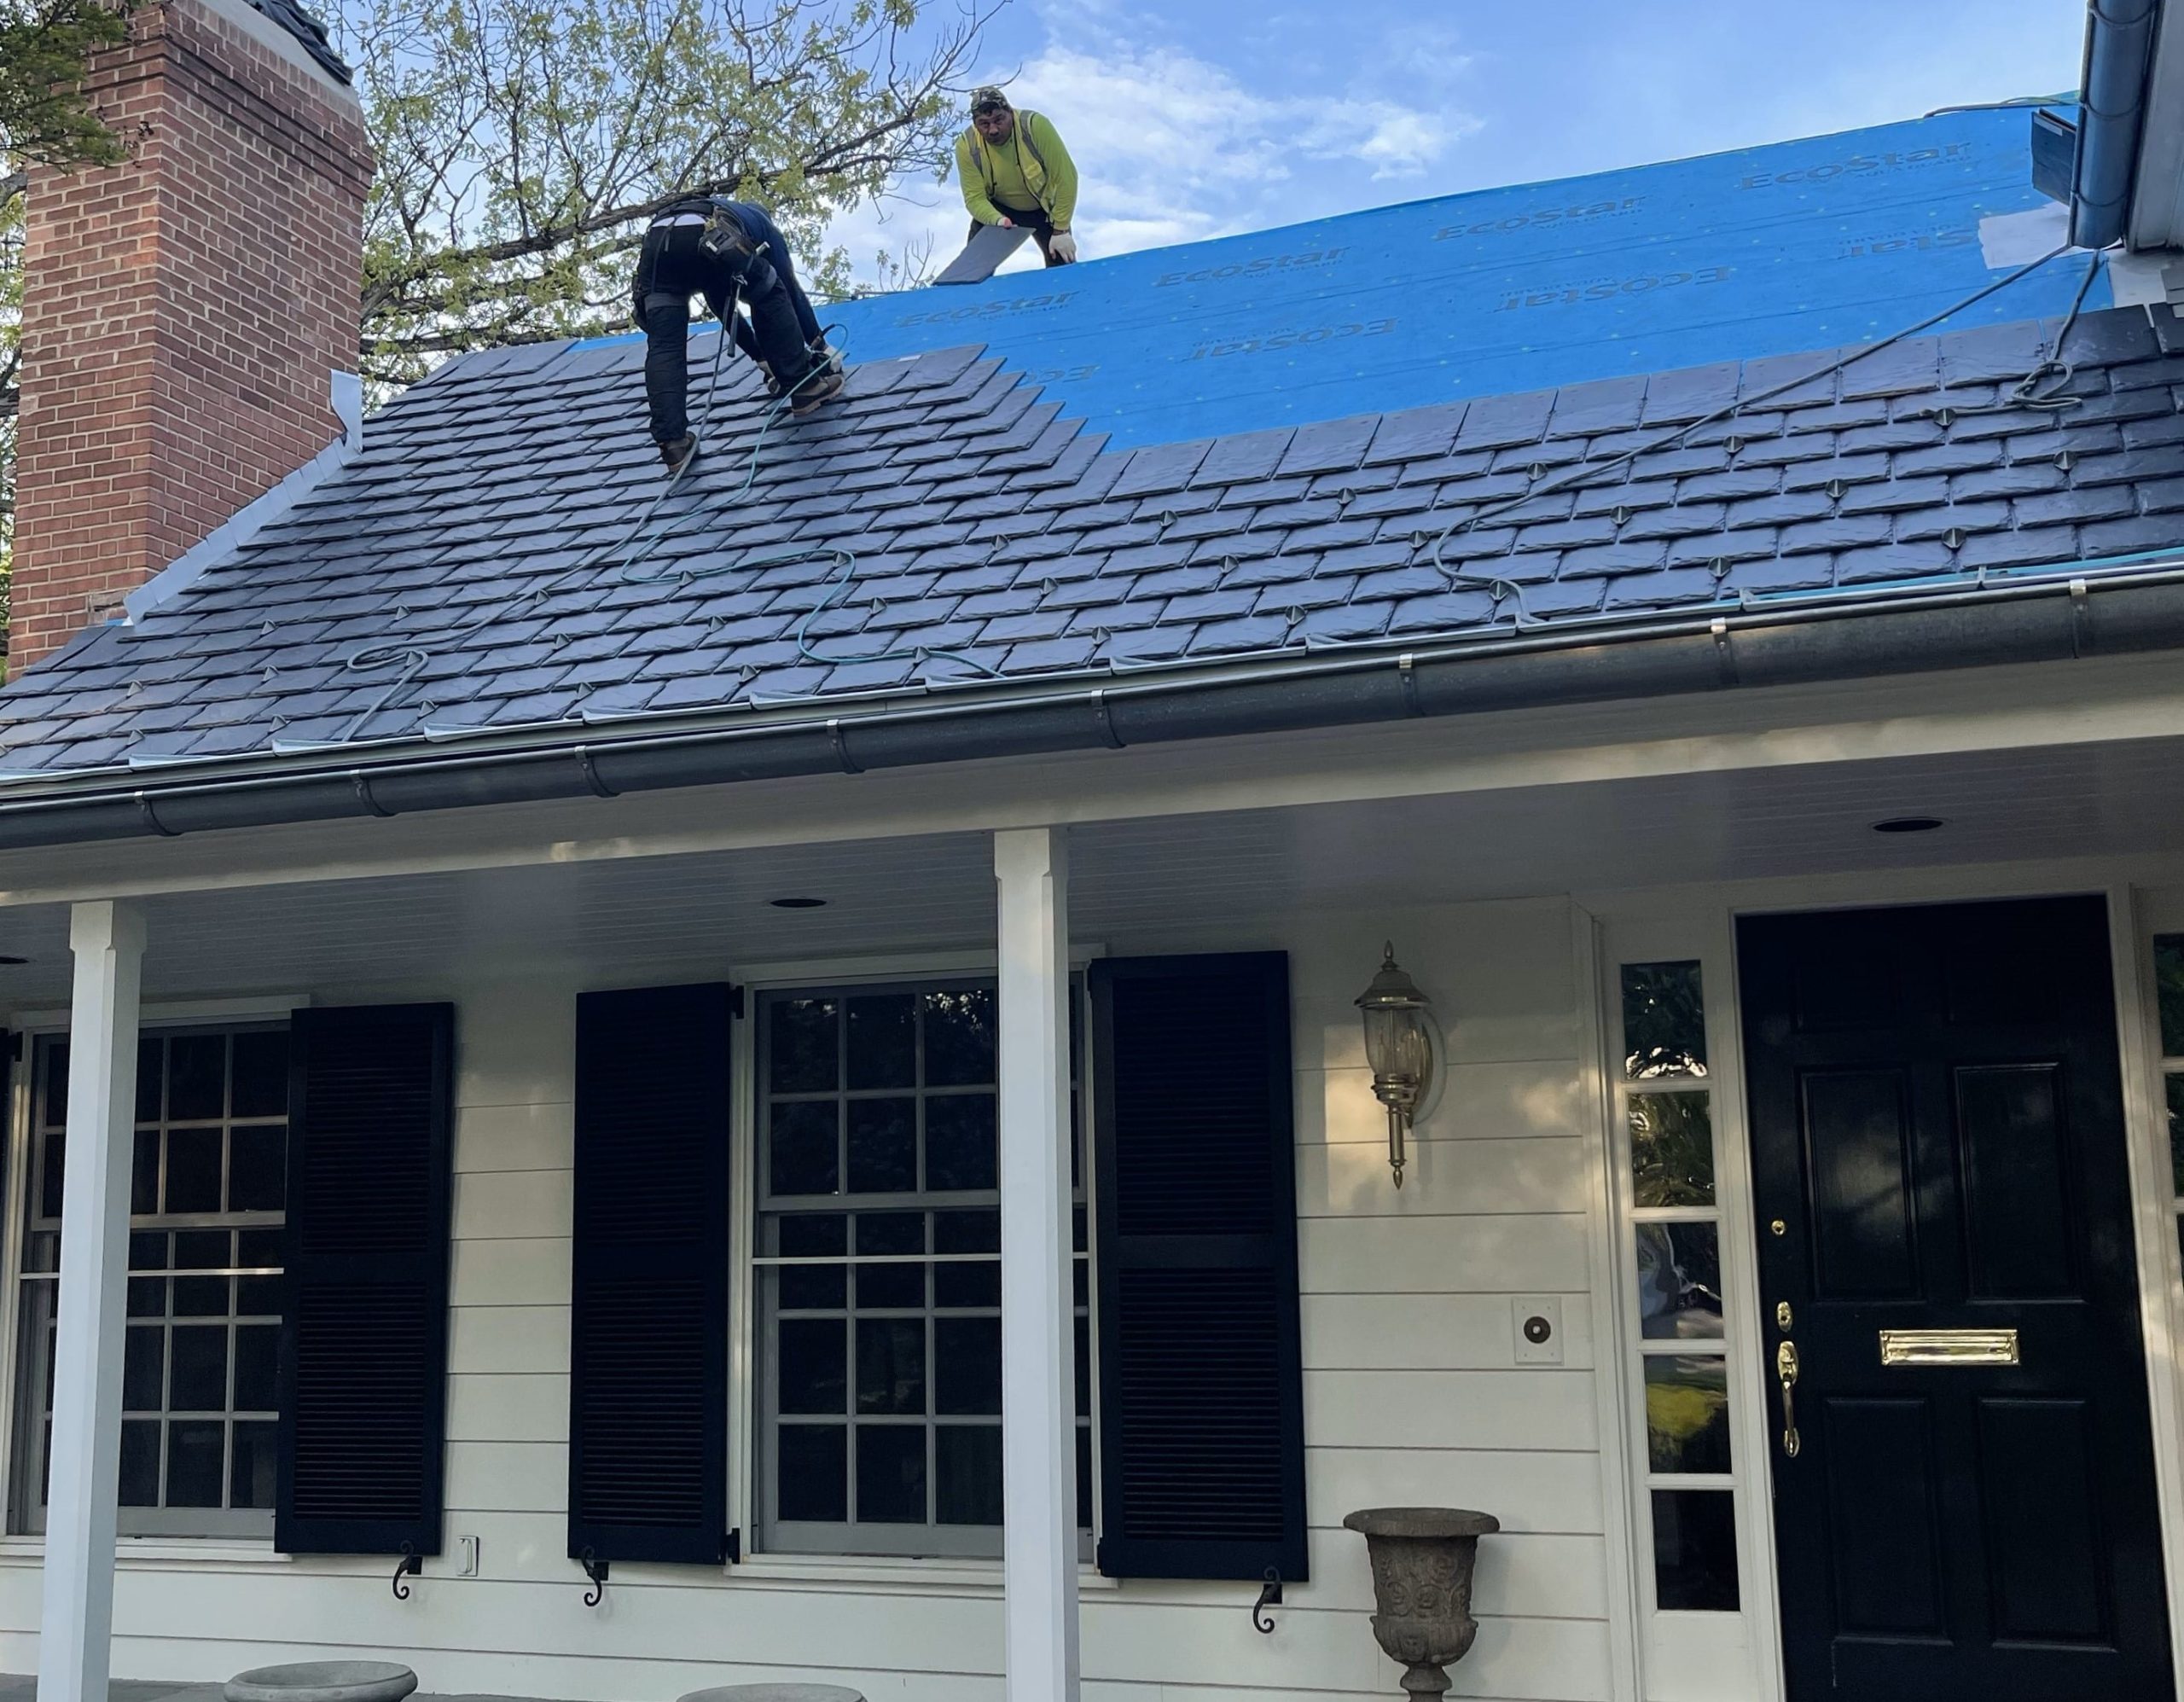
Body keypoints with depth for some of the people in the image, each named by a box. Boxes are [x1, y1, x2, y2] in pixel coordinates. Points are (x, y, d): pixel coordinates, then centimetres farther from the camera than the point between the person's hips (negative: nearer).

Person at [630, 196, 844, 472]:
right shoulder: (761, 223, 39)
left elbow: (723, 306, 53)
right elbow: (793, 291, 38)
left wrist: (762, 357, 59)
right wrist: (821, 346, 48)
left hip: (656, 241, 4)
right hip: (711, 240, -4)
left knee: (664, 348, 4)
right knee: (772, 298, 21)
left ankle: (673, 444, -8)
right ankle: (804, 385, 25)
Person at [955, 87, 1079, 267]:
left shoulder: (1035, 125, -33)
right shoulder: (967, 145, -25)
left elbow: (1065, 177, -28)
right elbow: (975, 198, -23)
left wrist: (1060, 230, -27)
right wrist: (998, 221, -45)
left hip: (1044, 207, -1)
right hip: (999, 210, 1)